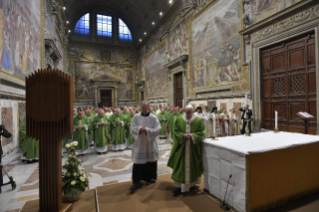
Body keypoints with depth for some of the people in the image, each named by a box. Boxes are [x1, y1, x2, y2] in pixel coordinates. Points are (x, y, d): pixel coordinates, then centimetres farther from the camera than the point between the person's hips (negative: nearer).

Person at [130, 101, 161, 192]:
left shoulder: (153, 118, -6)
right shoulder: (136, 117, 0)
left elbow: (157, 129, -12)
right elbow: (132, 128, -3)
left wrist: (146, 129, -21)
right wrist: (140, 128, -21)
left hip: (150, 143, -1)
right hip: (139, 143, 1)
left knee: (150, 161, 13)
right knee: (138, 162, 1)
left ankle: (150, 178, 33)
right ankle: (136, 181, 13)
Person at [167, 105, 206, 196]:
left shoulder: (199, 121, -3)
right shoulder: (179, 120, 0)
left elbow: (202, 133, -5)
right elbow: (175, 131, 1)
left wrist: (192, 136, -17)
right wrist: (182, 136, -17)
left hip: (193, 148, 0)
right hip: (181, 147, 1)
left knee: (192, 166, 12)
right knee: (179, 166, 2)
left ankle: (192, 183, 35)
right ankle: (178, 186, 12)